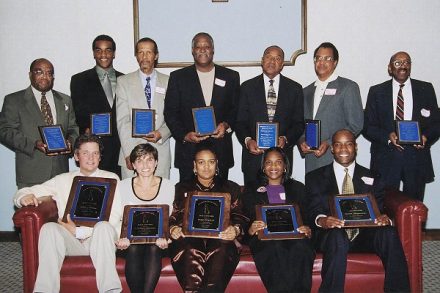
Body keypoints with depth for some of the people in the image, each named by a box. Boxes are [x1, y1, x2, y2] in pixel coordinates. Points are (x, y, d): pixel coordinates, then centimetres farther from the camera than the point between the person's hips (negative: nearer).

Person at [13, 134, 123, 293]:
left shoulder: (111, 178, 10)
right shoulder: (63, 180, 17)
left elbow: (114, 217, -3)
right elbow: (22, 193, 14)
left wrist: (78, 231, -10)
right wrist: (25, 197, -13)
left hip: (99, 240, -2)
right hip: (70, 241, 2)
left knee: (103, 226, -34)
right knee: (49, 228, -27)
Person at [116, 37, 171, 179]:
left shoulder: (168, 82, 10)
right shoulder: (124, 82, 7)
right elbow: (122, 121, 0)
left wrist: (162, 133, -12)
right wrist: (128, 152, -9)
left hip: (160, 151, 1)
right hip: (132, 151, -1)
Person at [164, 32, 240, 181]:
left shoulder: (231, 77, 9)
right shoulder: (178, 77, 6)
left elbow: (236, 110, 10)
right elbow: (170, 113, 3)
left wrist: (227, 125, -10)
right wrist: (184, 135, -11)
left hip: (221, 152, 1)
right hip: (188, 151, -1)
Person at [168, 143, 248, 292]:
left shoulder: (231, 188, 22)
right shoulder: (182, 188, 23)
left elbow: (239, 217, 13)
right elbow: (173, 216, 15)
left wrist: (235, 230, -11)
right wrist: (172, 229, -9)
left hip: (220, 241, 0)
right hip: (189, 239, 0)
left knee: (220, 252, -37)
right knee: (190, 254, -36)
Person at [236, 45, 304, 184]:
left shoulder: (295, 89, 8)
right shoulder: (247, 87, 7)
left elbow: (299, 123, 6)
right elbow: (240, 122, 4)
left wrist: (286, 139, -11)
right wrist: (247, 140, -13)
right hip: (253, 155, 0)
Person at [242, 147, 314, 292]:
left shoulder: (298, 188, 24)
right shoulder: (251, 189, 20)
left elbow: (306, 217, 14)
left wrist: (308, 231, -9)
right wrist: (250, 230, -14)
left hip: (294, 236, 1)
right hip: (264, 238, -1)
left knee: (301, 246, -35)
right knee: (276, 248, -37)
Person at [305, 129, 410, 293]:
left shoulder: (371, 178, 17)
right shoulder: (315, 178, 10)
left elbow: (380, 210, 9)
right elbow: (311, 212, 0)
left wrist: (385, 219, -17)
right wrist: (321, 220, -25)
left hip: (363, 235, 2)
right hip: (330, 235, -2)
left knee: (389, 233, -29)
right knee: (337, 236, -37)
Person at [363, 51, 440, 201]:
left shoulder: (426, 89, 9)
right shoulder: (377, 91, 6)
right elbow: (367, 126, 3)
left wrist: (426, 136, -11)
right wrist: (387, 136, -15)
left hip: (417, 156, 1)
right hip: (386, 158, -1)